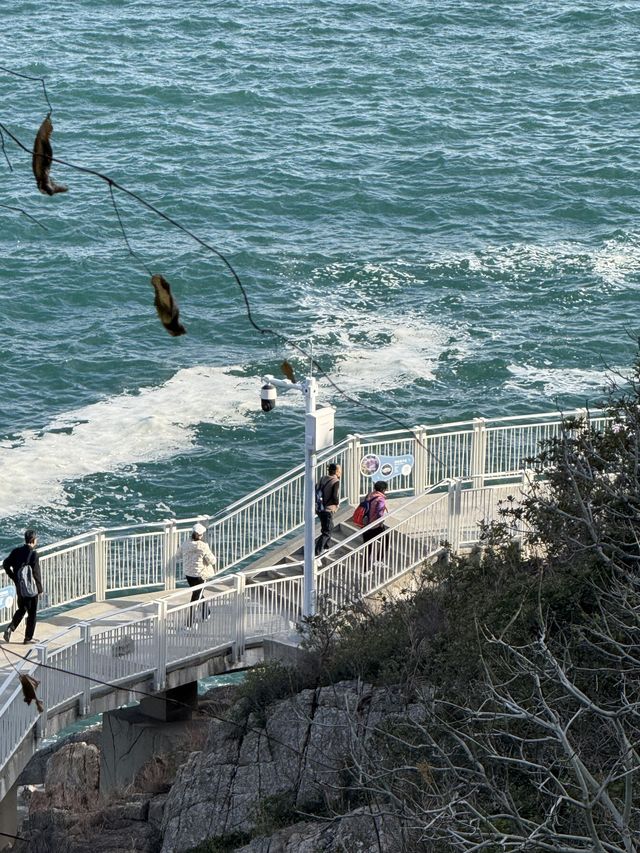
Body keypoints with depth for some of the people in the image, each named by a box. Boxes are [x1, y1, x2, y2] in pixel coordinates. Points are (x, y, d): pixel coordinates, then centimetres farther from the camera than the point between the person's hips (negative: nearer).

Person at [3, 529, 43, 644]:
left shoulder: (16, 551, -3)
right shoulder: (34, 554, -21)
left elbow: (5, 564, 2)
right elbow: (36, 574, -21)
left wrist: (14, 578, 10)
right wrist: (40, 589, -10)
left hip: (19, 587, 6)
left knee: (21, 609, 24)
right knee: (32, 613, 10)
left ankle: (10, 628, 5)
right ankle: (28, 638, 18)